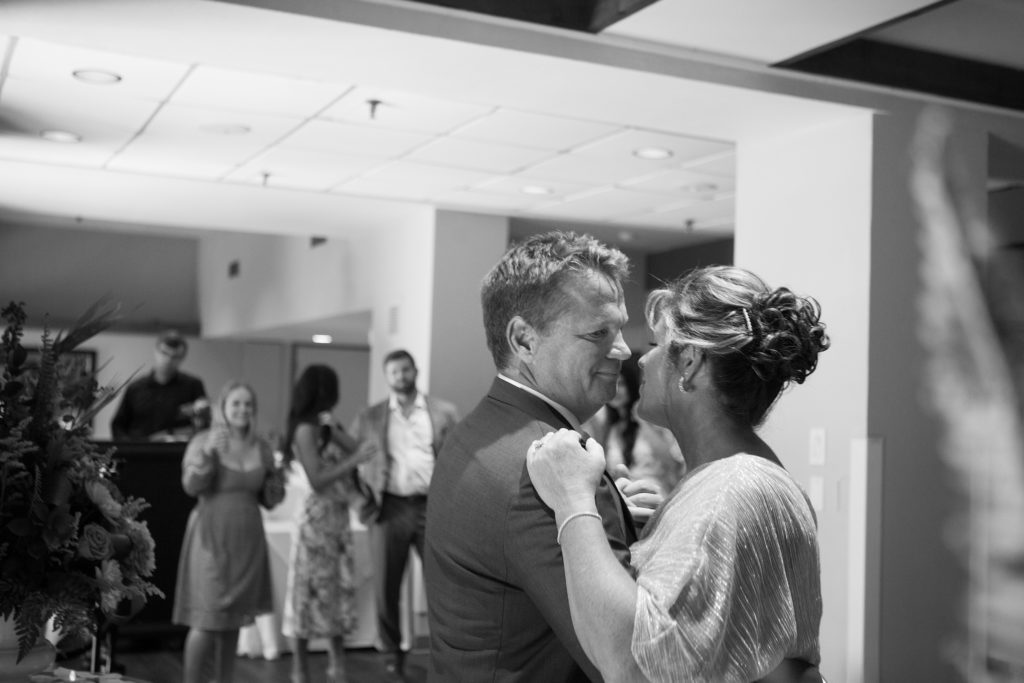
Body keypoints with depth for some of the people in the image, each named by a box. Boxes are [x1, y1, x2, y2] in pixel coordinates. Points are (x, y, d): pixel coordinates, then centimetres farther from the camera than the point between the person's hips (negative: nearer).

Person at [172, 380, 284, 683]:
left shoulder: (262, 448, 8)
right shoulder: (204, 440, -3)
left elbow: (269, 500, 11)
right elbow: (191, 486, -14)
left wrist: (276, 469, -4)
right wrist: (208, 453, -24)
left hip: (248, 539, 4)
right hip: (212, 537, -4)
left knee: (233, 621, 9)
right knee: (207, 620, -7)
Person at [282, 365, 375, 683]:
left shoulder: (324, 427, 12)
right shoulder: (306, 429, -11)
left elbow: (356, 451, 3)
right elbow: (317, 480, -16)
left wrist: (334, 429, -7)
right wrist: (352, 461, -19)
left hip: (338, 516, 8)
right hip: (318, 517, -8)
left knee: (339, 590, 10)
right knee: (313, 591, -2)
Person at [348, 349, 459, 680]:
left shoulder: (444, 411, 7)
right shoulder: (369, 417, 9)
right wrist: (365, 495, 2)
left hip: (434, 506, -1)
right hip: (390, 508, 1)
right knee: (386, 587, 5)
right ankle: (393, 655, 18)